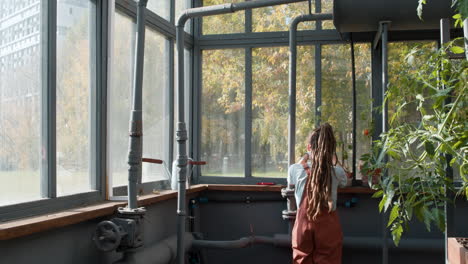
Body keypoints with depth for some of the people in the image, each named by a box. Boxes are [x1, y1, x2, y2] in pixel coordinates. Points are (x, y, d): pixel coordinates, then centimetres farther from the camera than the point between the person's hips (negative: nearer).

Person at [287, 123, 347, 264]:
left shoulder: (297, 170, -4)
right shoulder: (337, 172, -4)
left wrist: (304, 159, 29)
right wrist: (332, 162, 29)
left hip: (303, 224, 1)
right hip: (328, 226, 0)